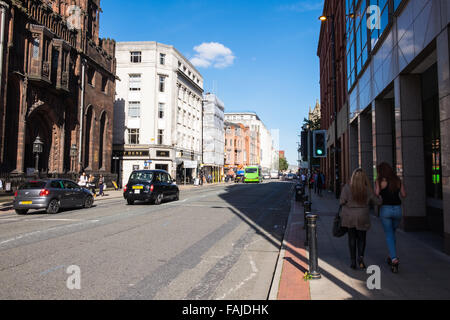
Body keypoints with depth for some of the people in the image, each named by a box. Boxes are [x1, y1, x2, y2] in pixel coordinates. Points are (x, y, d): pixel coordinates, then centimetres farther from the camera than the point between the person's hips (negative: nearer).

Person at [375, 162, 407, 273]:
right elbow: (404, 195, 10)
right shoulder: (398, 181, 6)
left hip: (385, 209, -4)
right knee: (392, 232, 23)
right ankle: (391, 256, 28)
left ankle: (394, 258, -10)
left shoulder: (379, 181, -6)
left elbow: (376, 196, -10)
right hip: (397, 209, 4)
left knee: (389, 235, 6)